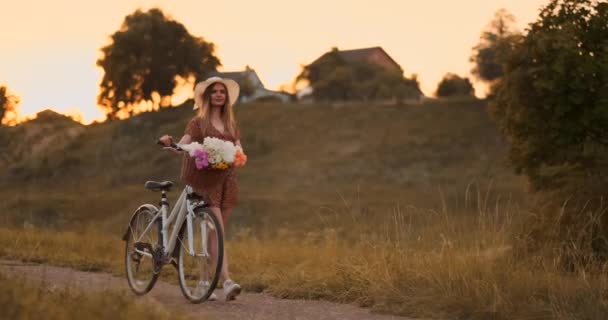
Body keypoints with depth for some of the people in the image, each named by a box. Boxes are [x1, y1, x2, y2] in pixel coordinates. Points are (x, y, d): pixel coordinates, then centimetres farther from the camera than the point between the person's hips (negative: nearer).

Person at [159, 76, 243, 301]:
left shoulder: (231, 125, 17)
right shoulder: (198, 122, 4)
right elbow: (183, 146, -10)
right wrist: (169, 144, -31)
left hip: (226, 179, 5)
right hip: (204, 180, -5)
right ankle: (227, 282, -25)